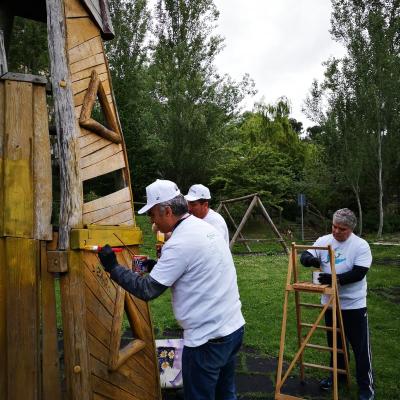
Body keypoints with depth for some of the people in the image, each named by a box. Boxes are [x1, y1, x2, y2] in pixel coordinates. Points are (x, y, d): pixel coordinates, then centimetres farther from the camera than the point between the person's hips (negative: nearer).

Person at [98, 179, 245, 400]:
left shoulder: (180, 243, -21)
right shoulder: (206, 227, 6)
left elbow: (147, 290, -19)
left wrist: (113, 267, -10)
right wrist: (160, 266, 11)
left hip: (208, 339, -8)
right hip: (234, 327, 9)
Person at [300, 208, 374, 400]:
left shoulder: (361, 245, -13)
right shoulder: (323, 241, -2)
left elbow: (358, 273, -20)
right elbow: (305, 257, -1)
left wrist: (335, 279, -29)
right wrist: (310, 259, -25)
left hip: (354, 305, -4)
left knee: (361, 347, 5)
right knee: (334, 343, 20)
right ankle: (337, 374, 39)